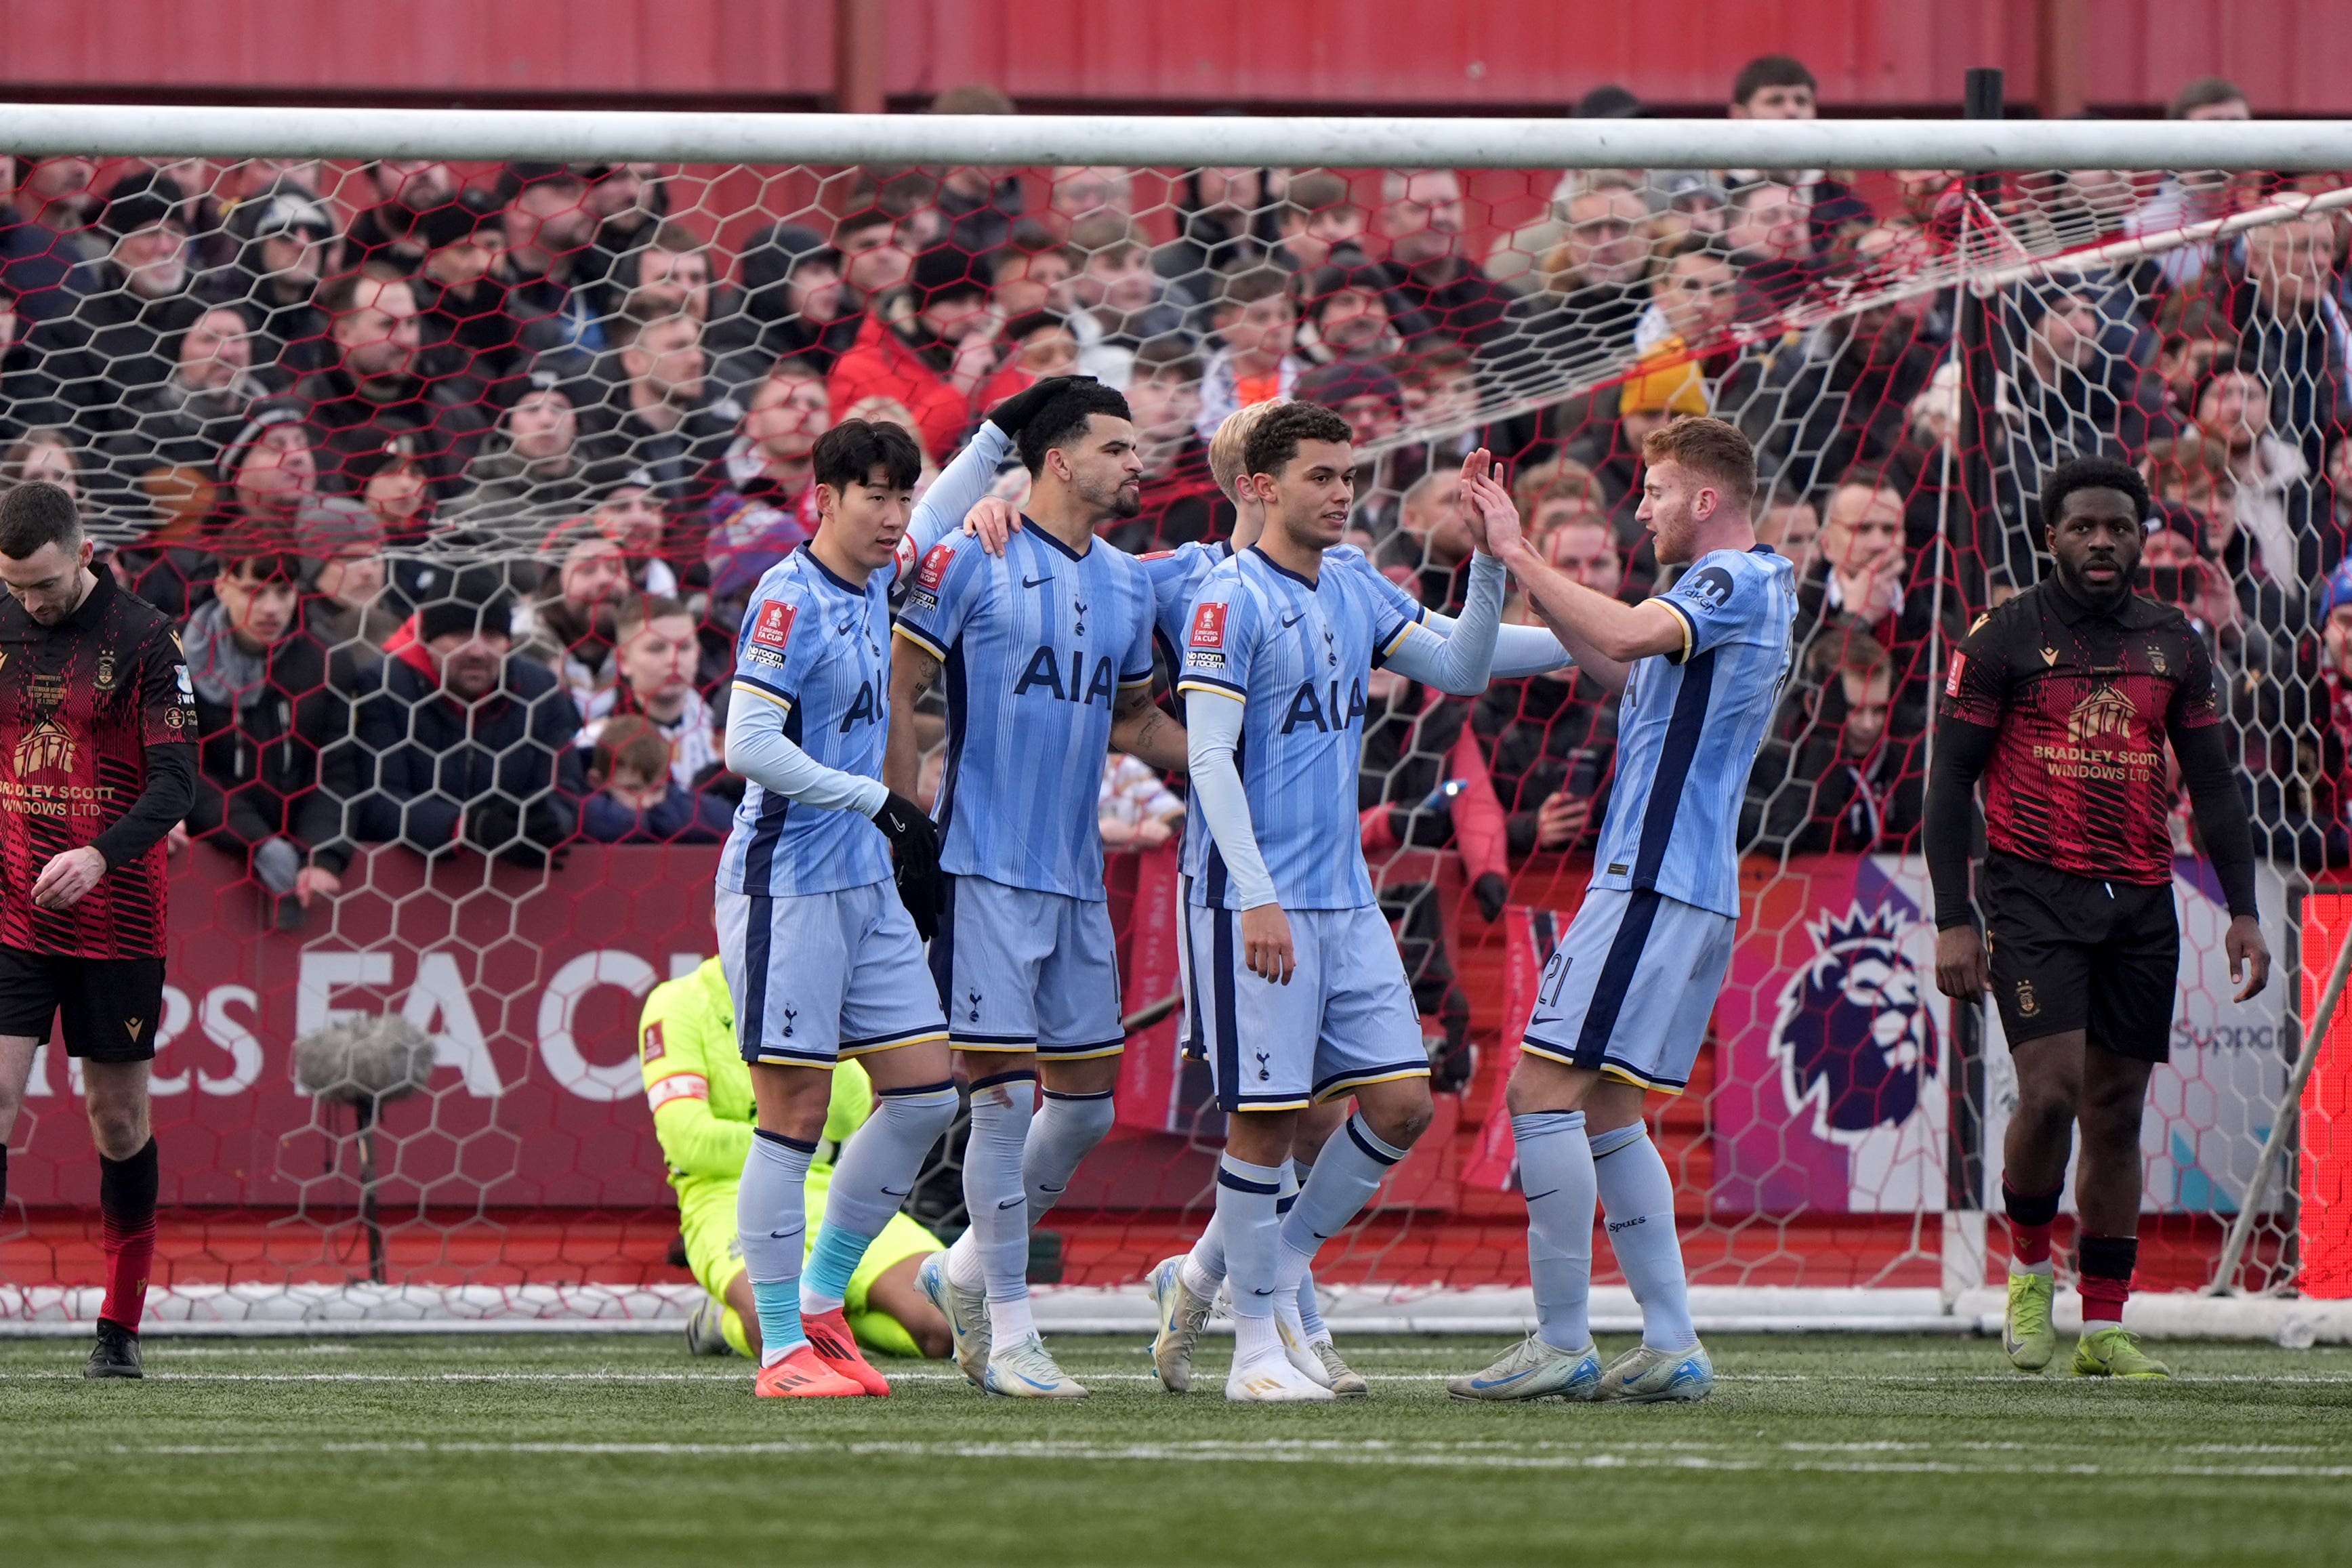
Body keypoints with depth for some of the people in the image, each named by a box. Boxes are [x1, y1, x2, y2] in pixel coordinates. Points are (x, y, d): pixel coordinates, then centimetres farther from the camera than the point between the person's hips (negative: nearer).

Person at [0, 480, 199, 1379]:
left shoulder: (143, 640, -7)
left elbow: (176, 780, -11)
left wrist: (102, 855, -26)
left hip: (116, 919, -2)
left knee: (119, 1119, 6)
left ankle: (121, 1327, 17)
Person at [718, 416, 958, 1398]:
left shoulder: (873, 590, 11)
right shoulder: (788, 600, -13)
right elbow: (748, 745, -21)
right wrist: (880, 803, -21)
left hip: (868, 883, 9)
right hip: (786, 883, -9)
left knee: (925, 1091, 6)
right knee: (795, 1110, -6)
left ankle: (822, 1304, 18)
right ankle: (782, 1347, 0)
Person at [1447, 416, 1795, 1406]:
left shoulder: (1738, 580, -10)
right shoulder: (1749, 590, 22)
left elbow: (1626, 634, -27)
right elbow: (1617, 669, 27)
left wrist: (1519, 554, -19)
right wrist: (1520, 568, 19)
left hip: (1653, 881, -10)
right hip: (1690, 889, 10)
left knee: (1543, 1087, -12)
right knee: (1605, 1110, 12)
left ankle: (1562, 1343, -13)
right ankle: (1671, 1348, 8)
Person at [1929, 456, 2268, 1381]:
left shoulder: (2173, 645, 11)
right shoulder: (2005, 638, -1)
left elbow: (2213, 784, 15)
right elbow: (1950, 783, 0)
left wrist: (2242, 911, 6)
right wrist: (1954, 919, -8)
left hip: (2142, 904, 4)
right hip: (2035, 895, -4)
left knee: (2117, 1110, 4)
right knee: (2052, 1088, -18)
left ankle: (2103, 1328, 8)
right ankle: (2029, 1269, 6)